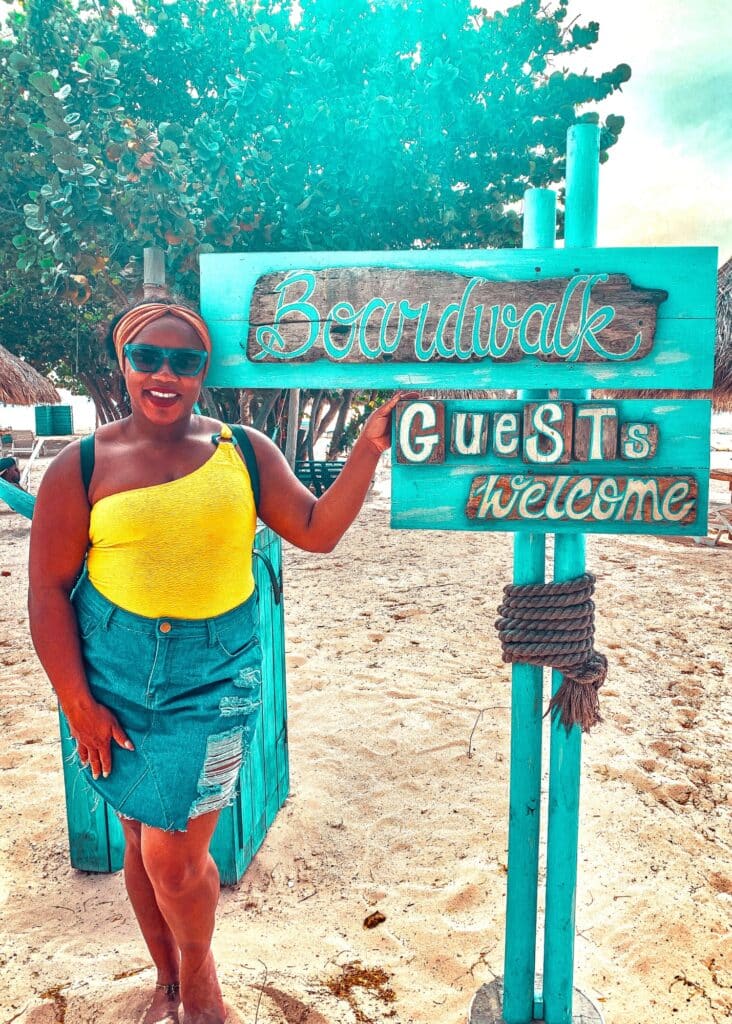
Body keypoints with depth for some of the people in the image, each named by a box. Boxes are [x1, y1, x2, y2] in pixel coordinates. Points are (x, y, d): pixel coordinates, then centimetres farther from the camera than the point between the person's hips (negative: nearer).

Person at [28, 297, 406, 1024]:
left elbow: (316, 530, 1)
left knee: (173, 856, 2)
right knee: (141, 843, 16)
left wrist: (367, 448, -8)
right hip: (116, 677, 1)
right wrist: (78, 704, -5)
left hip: (213, 677, -1)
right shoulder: (84, 465, -3)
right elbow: (49, 589, -2)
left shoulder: (243, 451, 1)